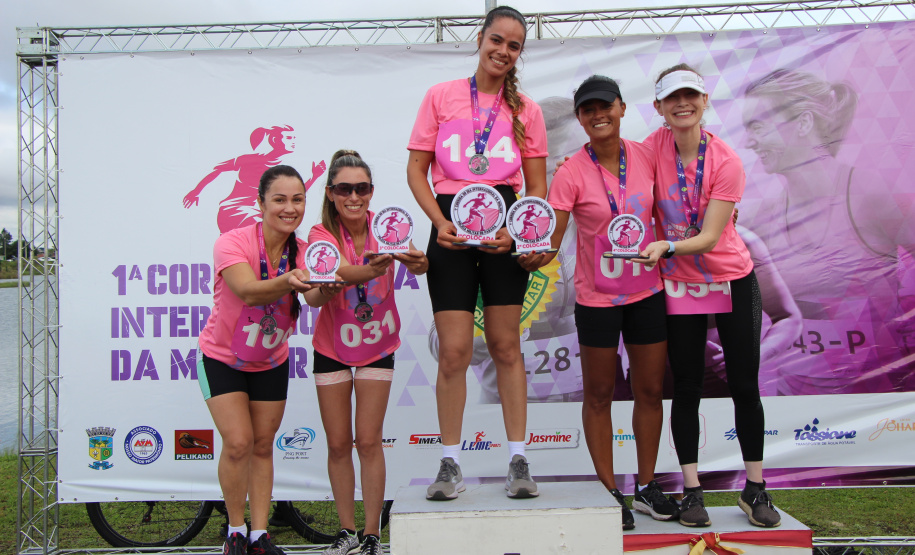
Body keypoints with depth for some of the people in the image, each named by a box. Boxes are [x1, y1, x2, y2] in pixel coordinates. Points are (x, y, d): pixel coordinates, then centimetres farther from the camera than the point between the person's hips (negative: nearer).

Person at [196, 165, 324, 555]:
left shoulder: (303, 253, -13)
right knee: (238, 443, -12)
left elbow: (315, 296, -33)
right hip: (222, 358, -4)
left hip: (272, 363, 4)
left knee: (263, 446, 8)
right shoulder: (232, 243, -25)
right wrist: (286, 281, -62)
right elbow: (249, 291, -42)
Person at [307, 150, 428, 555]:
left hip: (378, 347, 0)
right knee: (338, 444, 6)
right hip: (333, 348, 0)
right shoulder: (322, 234, -18)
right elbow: (332, 272, -39)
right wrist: (369, 270, -61)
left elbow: (417, 264, -30)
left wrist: (417, 262, -55)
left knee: (369, 441, -1)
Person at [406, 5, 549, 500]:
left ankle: (518, 460, 12)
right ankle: (450, 465, 8)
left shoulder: (525, 109, 9)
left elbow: (538, 185, 8)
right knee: (453, 349, -3)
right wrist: (440, 222, -11)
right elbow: (416, 169, 5)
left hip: (503, 225, 1)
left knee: (505, 344, 4)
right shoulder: (441, 96, 7)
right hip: (451, 225, 0)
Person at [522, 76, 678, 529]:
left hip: (648, 292, 3)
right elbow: (549, 242, -18)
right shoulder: (571, 173, -12)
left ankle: (647, 488, 26)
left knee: (649, 390, 10)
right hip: (597, 298, -3)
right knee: (599, 395, 6)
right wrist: (530, 257, -37)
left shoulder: (646, 156, -2)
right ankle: (610, 492, 20)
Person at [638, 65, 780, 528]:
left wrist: (666, 247, -37)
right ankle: (691, 491, 14)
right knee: (686, 390, 4)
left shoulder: (726, 161, -16)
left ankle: (755, 490, 17)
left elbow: (710, 238, -22)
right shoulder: (654, 147, -9)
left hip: (732, 280, -1)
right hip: (679, 286, 1)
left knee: (745, 388, 3)